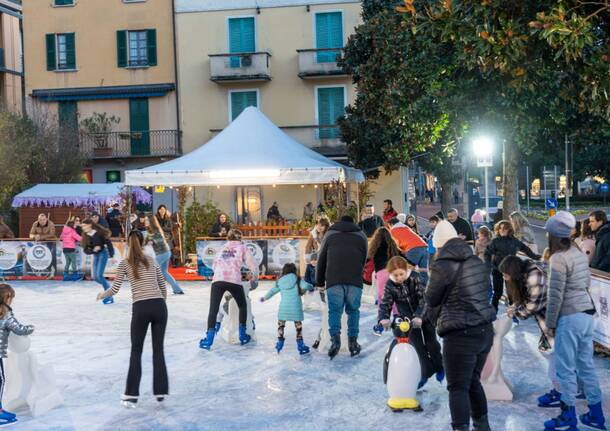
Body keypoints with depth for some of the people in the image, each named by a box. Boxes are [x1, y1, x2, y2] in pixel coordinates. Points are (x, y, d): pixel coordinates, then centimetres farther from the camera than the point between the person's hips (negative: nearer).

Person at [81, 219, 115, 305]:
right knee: (95, 277, 4)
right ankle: (108, 288, 29)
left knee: (99, 275, -15)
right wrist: (93, 250, -25)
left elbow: (109, 243, -13)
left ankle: (109, 297, -5)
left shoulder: (100, 233, -18)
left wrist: (111, 256, -15)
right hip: (95, 255, 7)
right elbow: (85, 250, -5)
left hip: (103, 254, -6)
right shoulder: (85, 236, -3)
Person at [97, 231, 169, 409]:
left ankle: (132, 395, 6)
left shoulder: (124, 263, 7)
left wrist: (102, 295, 24)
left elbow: (114, 289, 4)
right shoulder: (152, 260, 15)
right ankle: (160, 392, 12)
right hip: (159, 306, 2)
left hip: (141, 308, -2)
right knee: (158, 349, 11)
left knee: (136, 351, 9)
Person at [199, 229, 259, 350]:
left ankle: (208, 340, -11)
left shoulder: (222, 248, 26)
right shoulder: (242, 247, 18)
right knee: (243, 305, 22)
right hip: (234, 281, -1)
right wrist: (253, 276, 31)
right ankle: (242, 336, 22)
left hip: (218, 280, 1)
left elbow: (214, 266, 27)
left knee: (213, 309, 0)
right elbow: (253, 265, 12)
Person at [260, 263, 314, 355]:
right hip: (295, 306, -2)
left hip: (284, 306, 2)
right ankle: (300, 345, 10)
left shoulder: (280, 281, 8)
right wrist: (311, 287, 9)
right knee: (298, 325, 7)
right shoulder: (297, 280, 0)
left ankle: (280, 343, 19)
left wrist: (265, 298, 32)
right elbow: (305, 286, -14)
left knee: (281, 324, 17)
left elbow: (272, 291, 17)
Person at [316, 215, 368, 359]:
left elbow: (321, 259, 21)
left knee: (334, 310, 2)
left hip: (333, 280, -1)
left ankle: (335, 338, -16)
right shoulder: (361, 236, 22)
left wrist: (320, 281, 29)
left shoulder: (330, 234, 20)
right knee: (353, 310, 12)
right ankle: (353, 341, 9)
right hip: (355, 280, 1)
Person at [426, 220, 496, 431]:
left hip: (460, 335, -7)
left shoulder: (442, 267, -13)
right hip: (485, 330, 7)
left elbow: (431, 300, -2)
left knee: (458, 388, 0)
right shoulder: (477, 262, 7)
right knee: (473, 380, 22)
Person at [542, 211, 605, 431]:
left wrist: (550, 323, -8)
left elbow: (555, 295, -16)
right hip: (587, 312, 9)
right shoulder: (579, 254, 10)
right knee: (586, 365, 14)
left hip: (570, 316, -8)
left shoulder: (559, 259, -16)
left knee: (565, 367, 0)